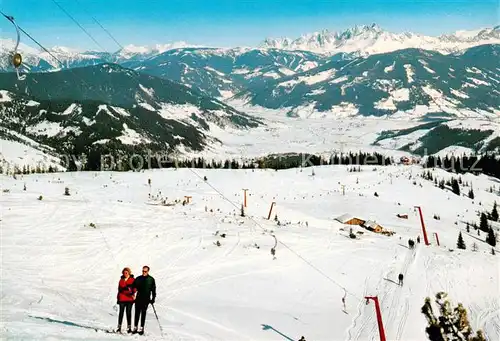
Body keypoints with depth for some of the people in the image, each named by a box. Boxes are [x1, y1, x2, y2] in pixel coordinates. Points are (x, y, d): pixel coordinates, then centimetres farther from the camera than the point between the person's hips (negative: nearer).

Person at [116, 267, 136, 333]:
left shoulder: (132, 280, 2)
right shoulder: (121, 280, 11)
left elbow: (134, 288, -4)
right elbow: (119, 289, 18)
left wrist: (132, 293, -24)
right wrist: (118, 298, 17)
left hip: (129, 299, -2)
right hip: (122, 299, 2)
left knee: (128, 313, 0)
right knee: (121, 312, 4)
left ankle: (129, 327, 5)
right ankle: (119, 327, 9)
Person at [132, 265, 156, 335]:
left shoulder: (151, 279, 2)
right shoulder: (138, 278, 7)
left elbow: (153, 289, 4)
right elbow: (134, 287, 8)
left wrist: (153, 298, -2)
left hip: (146, 299, -2)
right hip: (138, 298, 2)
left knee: (143, 313, -1)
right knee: (137, 313, 4)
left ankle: (141, 328, 2)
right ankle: (135, 327, 11)